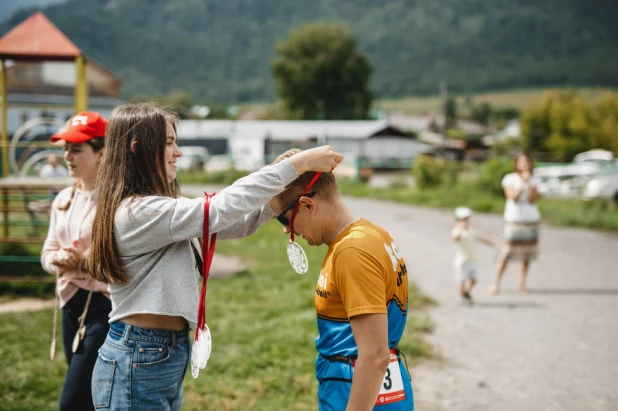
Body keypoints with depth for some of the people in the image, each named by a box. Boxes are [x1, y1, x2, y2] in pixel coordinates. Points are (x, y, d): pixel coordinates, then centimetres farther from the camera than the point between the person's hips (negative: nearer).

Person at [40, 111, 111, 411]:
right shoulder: (63, 199, 10)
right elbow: (48, 252, 15)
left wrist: (86, 262, -22)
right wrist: (59, 260, -7)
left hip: (105, 306, -8)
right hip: (71, 303, 8)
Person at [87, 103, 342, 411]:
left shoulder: (159, 210, 11)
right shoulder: (138, 212, -20)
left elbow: (231, 224, 8)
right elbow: (222, 208, -23)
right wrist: (299, 164, -19)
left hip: (164, 355, 10)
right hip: (138, 364, -10)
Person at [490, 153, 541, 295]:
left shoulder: (534, 180, 8)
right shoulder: (509, 179, 0)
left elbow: (533, 199, -5)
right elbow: (513, 197, -13)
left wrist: (528, 182, -11)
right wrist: (522, 183, -17)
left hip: (531, 220, 3)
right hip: (514, 219, -3)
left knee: (527, 254, 3)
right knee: (507, 253, -8)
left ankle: (522, 283, 13)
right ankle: (496, 283, -2)